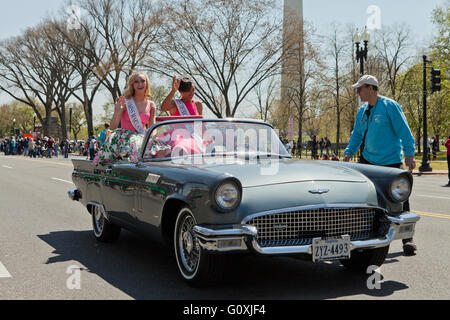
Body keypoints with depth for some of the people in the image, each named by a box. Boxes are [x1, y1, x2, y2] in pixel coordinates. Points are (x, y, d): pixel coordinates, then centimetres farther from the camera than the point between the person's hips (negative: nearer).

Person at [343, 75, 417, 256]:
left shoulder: (390, 106, -11)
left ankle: (407, 239, 5)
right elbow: (357, 134, 17)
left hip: (390, 161, -6)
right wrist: (349, 152, 3)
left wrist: (409, 155, -18)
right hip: (368, 160, 6)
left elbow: (404, 131, -12)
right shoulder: (362, 111, 9)